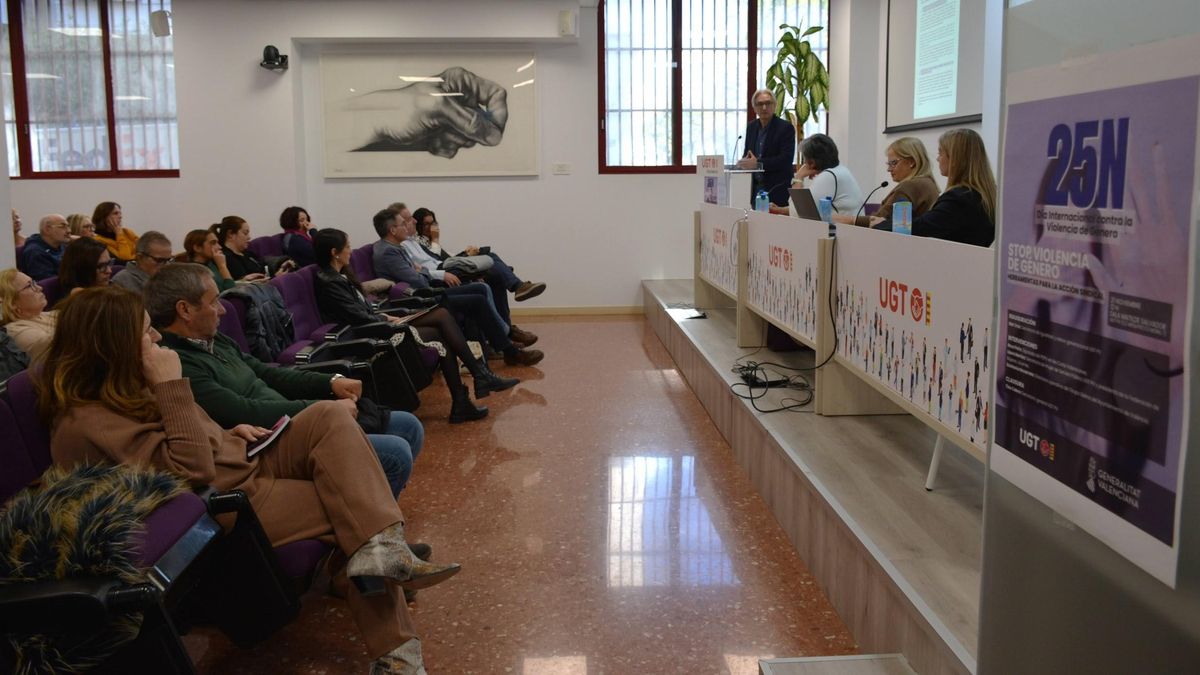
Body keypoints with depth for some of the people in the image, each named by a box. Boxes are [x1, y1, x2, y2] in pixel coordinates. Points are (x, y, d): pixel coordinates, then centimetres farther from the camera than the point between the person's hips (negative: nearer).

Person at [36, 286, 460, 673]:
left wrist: (227, 436, 8)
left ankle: (382, 548, -22)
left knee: (329, 417, -12)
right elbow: (194, 470, -24)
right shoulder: (85, 424, -21)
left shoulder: (119, 388, 9)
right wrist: (171, 386, -23)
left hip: (242, 466, 9)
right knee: (354, 513, -13)